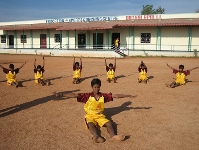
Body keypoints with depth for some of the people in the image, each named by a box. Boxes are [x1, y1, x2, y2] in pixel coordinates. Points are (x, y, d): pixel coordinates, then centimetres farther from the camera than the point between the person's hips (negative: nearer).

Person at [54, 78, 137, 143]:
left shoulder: (103, 95, 2)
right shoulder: (87, 96, -5)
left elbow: (115, 95, 1)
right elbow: (75, 95, -13)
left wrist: (128, 95, 0)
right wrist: (62, 95, -21)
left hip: (100, 115, 3)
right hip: (90, 115, -3)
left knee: (109, 123, -23)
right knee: (90, 124, -35)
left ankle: (112, 136, -49)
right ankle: (96, 136, -63)